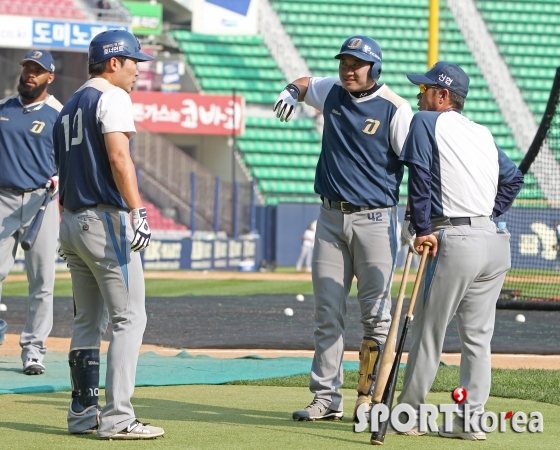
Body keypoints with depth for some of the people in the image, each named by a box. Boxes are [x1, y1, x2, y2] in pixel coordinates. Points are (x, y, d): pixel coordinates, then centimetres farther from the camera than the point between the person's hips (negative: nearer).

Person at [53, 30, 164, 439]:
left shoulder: (70, 106, 20)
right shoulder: (112, 97, -8)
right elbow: (118, 156, -21)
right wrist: (137, 211, -27)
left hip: (72, 222, 9)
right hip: (105, 221, -9)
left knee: (88, 321, 14)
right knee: (129, 317, -8)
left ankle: (83, 413, 15)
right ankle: (117, 418, -13)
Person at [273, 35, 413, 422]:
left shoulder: (395, 109, -10)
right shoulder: (331, 92, 6)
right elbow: (304, 83, 28)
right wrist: (291, 93, 4)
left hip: (375, 219, -5)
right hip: (331, 217, 5)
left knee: (376, 313, -2)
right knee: (327, 312, 4)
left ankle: (370, 397, 4)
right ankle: (327, 398, 8)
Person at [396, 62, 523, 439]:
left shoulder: (427, 122, 0)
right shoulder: (484, 134, 18)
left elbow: (420, 178, -9)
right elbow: (513, 178, 24)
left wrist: (422, 230, -8)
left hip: (455, 241, -6)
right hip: (495, 243, 6)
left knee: (428, 331, 3)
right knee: (478, 337, 9)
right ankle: (471, 419, 7)